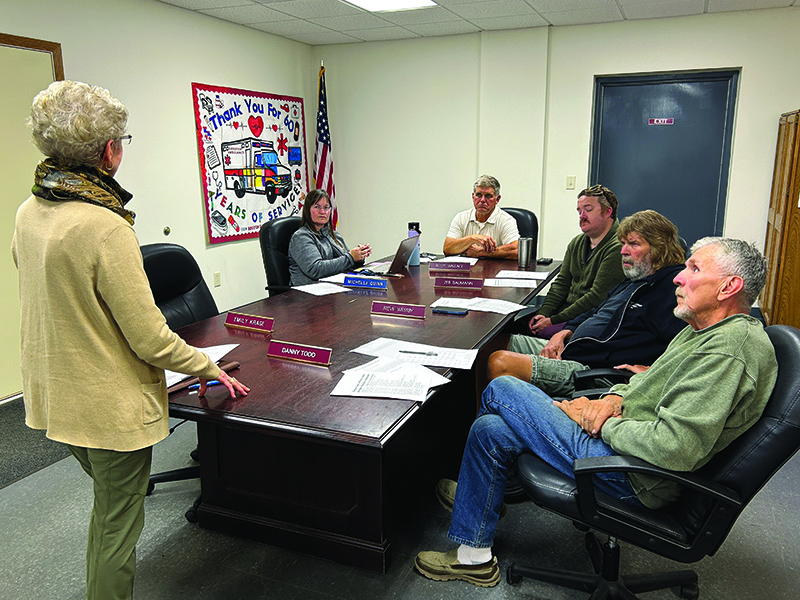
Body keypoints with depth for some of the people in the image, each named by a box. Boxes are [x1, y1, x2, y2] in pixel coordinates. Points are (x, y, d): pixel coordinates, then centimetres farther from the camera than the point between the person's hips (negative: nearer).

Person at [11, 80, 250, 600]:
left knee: (108, 504, 30)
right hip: (110, 407, -9)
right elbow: (150, 337, -24)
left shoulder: (29, 213, 0)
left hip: (56, 396, 9)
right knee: (118, 526, 12)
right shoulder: (104, 226, -27)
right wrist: (210, 368, -9)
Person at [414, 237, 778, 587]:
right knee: (490, 429, 6)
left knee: (500, 391, -7)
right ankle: (473, 555, 23)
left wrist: (603, 423, -16)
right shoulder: (704, 330, 10)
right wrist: (615, 397, 0)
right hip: (618, 436, 10)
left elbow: (674, 448, -32)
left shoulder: (730, 350, -24)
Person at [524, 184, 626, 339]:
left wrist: (553, 320, -20)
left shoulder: (618, 248, -16)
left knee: (543, 331, -28)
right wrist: (543, 313, -5)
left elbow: (597, 297, -21)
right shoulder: (577, 242, 13)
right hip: (566, 309, 8)